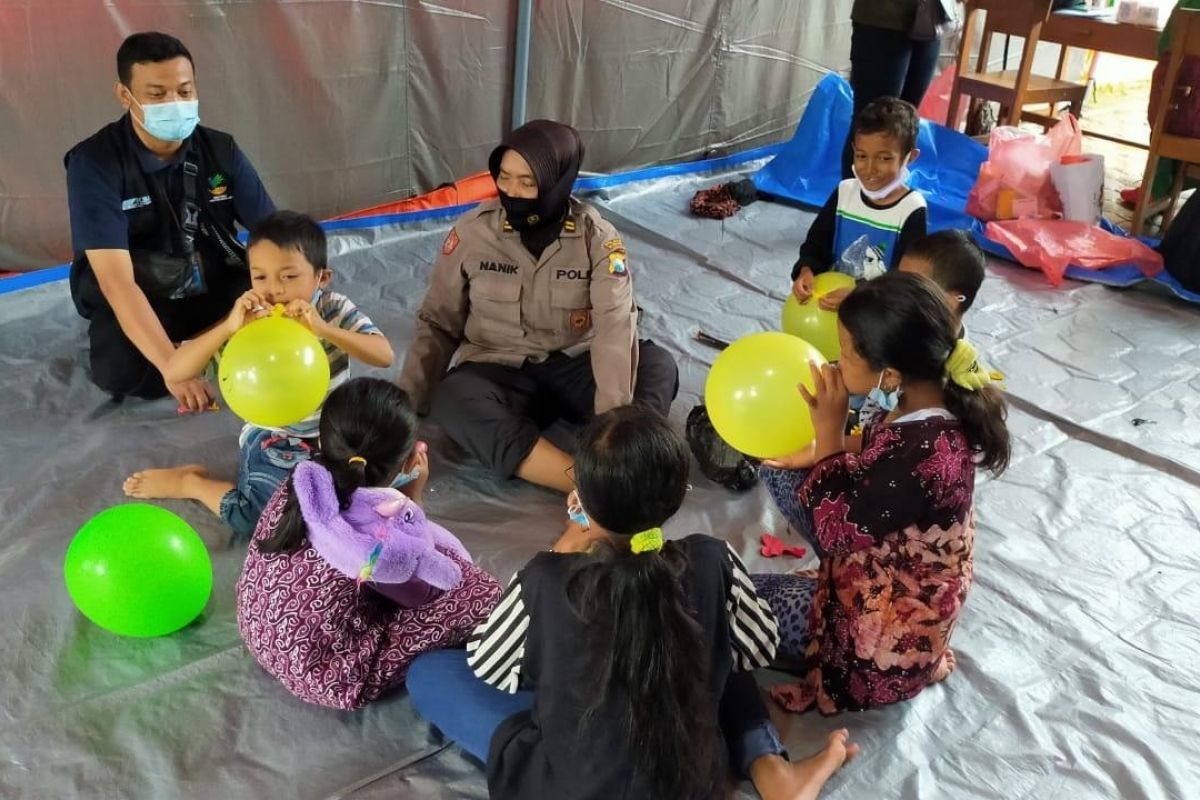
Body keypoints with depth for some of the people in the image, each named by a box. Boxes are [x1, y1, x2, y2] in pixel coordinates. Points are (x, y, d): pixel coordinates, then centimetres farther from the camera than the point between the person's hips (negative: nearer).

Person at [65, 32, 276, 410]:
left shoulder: (221, 150, -7)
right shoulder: (94, 162, -20)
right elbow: (116, 279, -30)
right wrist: (173, 366, -43)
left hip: (217, 289, 3)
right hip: (137, 303, -3)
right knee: (121, 371, -34)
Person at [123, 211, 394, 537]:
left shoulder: (336, 310, -14)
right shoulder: (249, 323, -17)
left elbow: (385, 356, -27)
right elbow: (174, 372, -23)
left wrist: (325, 330, -40)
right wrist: (229, 328, -37)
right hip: (272, 436, -2)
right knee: (265, 519, -21)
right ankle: (189, 481, 7)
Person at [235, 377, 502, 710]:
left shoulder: (304, 481, -13)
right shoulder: (384, 539, -30)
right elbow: (420, 594, -8)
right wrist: (414, 496, -6)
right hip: (326, 676, -7)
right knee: (482, 592, -8)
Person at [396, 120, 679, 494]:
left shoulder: (597, 238, -12)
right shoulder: (472, 230, -8)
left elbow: (615, 327, -24)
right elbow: (438, 324, 0)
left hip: (574, 369, 1)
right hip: (499, 374, 0)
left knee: (658, 366, -26)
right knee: (452, 400, -34)